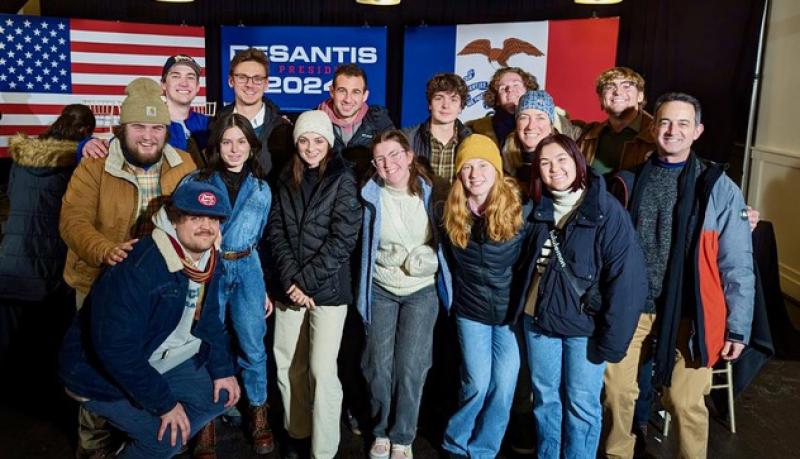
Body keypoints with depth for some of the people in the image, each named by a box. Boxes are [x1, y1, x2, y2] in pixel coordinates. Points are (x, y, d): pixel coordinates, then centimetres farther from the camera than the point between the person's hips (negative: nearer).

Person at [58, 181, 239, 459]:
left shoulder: (210, 261, -5)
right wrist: (165, 403, -27)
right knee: (166, 437, -18)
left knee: (221, 395, 4)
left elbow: (209, 320, 7)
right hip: (102, 375, -8)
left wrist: (222, 370, -2)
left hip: (159, 362, 8)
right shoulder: (137, 269, -32)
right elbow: (116, 348, -33)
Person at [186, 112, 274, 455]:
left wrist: (264, 287, 12)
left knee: (253, 346, 3)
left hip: (247, 271, 2)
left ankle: (258, 414, 23)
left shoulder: (261, 189, 8)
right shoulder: (196, 182, -1)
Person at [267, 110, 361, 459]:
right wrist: (290, 279, -10)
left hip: (327, 287, -4)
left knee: (322, 370, -4)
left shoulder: (342, 179, -3)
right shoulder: (286, 179, 9)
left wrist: (306, 279, -13)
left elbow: (343, 238, -10)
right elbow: (276, 231, 3)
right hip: (289, 286, 4)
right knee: (288, 365, 10)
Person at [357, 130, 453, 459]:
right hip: (381, 288, 1)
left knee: (410, 367, -5)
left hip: (423, 289, -1)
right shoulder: (372, 195, -6)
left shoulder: (429, 191, -7)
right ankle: (381, 431, 24)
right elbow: (366, 244, 8)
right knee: (379, 366, 0)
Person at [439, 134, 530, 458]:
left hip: (512, 309, -1)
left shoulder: (520, 207, -13)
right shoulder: (452, 213, -5)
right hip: (471, 310, 1)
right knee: (477, 384, 2)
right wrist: (454, 297, 10)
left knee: (503, 387, 3)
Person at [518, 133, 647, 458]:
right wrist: (522, 310, 6)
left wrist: (612, 338, -18)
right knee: (545, 398, 17)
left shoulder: (607, 211, -15)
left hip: (584, 325, -5)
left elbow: (626, 279, -17)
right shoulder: (539, 209, 2)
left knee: (581, 404, 8)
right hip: (538, 320, 5)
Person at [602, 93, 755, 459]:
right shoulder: (630, 181, 4)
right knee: (617, 393, 8)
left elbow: (737, 264, -2)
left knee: (685, 403, 4)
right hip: (629, 307, 3)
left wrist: (738, 327, -4)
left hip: (688, 313, -2)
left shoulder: (718, 187, -3)